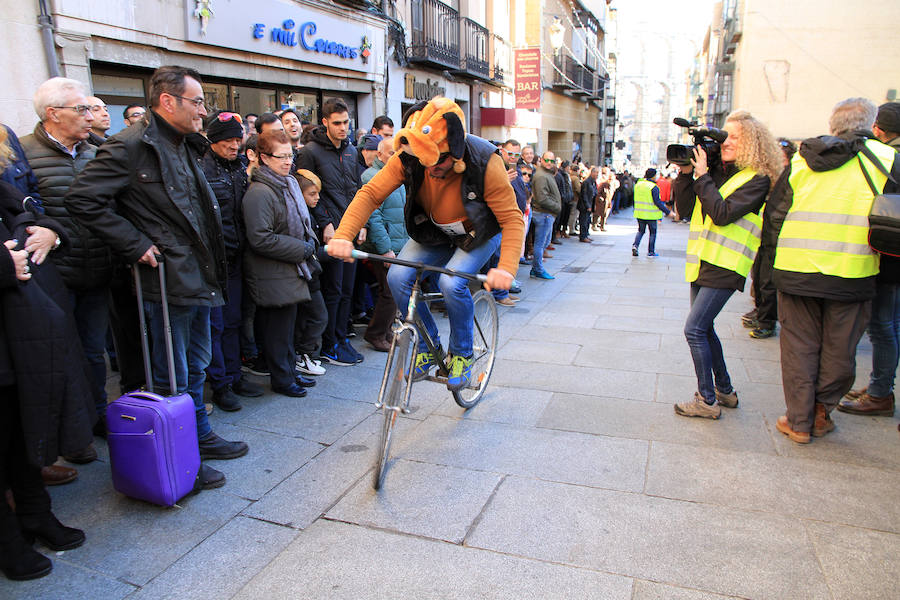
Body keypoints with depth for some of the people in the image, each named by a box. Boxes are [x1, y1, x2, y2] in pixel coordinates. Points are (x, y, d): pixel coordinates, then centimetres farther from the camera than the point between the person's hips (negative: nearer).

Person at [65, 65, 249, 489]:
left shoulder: (186, 147, 15)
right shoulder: (131, 146, -14)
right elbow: (83, 200, -20)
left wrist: (210, 271, 14)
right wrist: (136, 246, -18)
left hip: (198, 279, 9)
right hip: (167, 281, -9)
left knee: (196, 367, 20)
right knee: (172, 378, 2)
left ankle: (200, 436, 36)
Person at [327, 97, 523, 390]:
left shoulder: (485, 164, -30)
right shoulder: (409, 157, -22)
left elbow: (512, 219, -29)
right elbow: (370, 193, -21)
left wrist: (506, 268, -44)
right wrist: (343, 236, -36)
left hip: (478, 235, -4)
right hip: (432, 234, 4)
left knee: (451, 282, -30)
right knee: (398, 276, -18)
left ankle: (461, 354, -2)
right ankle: (428, 348, 3)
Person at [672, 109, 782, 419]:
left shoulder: (757, 178, -8)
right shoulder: (716, 171, 10)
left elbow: (722, 214, -20)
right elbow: (685, 209, 7)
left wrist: (702, 176, -16)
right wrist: (686, 173, -3)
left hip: (725, 266, -7)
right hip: (702, 261, 8)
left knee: (694, 329, -10)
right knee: (704, 328, 15)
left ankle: (707, 400, 3)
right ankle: (725, 391, 31)